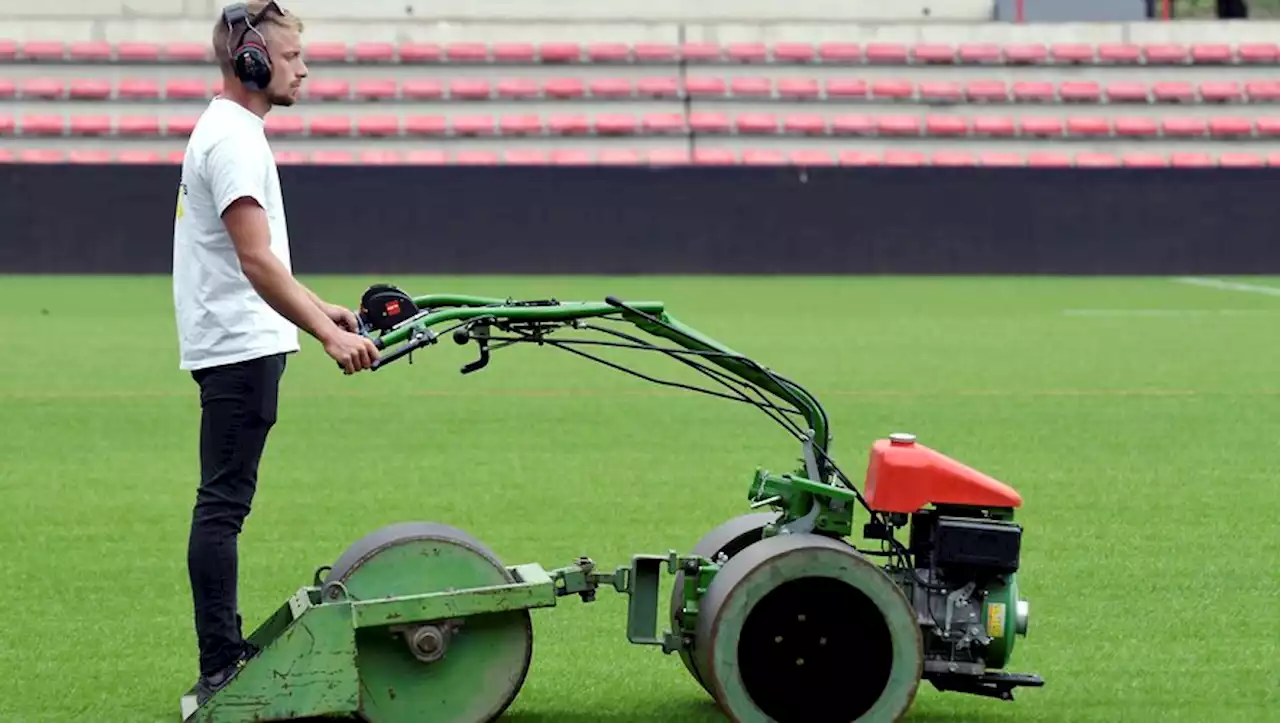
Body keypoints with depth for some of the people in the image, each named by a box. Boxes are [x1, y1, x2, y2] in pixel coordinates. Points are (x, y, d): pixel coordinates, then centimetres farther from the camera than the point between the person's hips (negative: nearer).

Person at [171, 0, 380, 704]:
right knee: (224, 504, -9)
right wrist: (327, 334, -30)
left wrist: (321, 308, 31)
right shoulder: (233, 139, -17)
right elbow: (256, 262, -26)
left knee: (224, 504, 13)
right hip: (240, 348, -11)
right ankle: (219, 672, -9)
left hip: (239, 347, 11)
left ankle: (227, 655, 20)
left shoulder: (227, 131, 17)